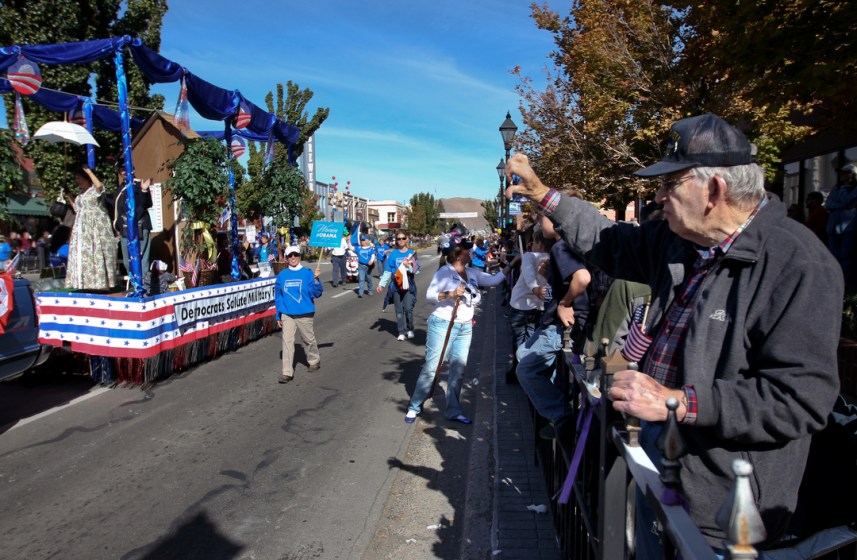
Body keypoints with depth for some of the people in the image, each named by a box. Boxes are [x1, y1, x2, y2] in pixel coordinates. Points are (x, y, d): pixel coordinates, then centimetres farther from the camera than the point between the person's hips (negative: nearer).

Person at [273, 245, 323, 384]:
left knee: (308, 339, 14)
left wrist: (316, 280, -26)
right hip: (287, 314, 2)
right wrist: (278, 316, 9)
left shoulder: (308, 273, -6)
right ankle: (287, 372, 0)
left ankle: (314, 361, 39)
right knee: (287, 341, -4)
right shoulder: (282, 275, 4)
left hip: (304, 314, -2)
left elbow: (316, 294, -10)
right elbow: (278, 296, 9)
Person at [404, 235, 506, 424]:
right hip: (442, 325, -6)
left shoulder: (473, 273, 8)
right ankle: (414, 407, 15)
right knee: (431, 368, 0)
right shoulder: (445, 271, -11)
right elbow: (429, 295, -15)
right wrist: (450, 294, -29)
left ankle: (453, 411, 20)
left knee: (458, 370, 8)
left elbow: (494, 280, 7)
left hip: (465, 328, 6)